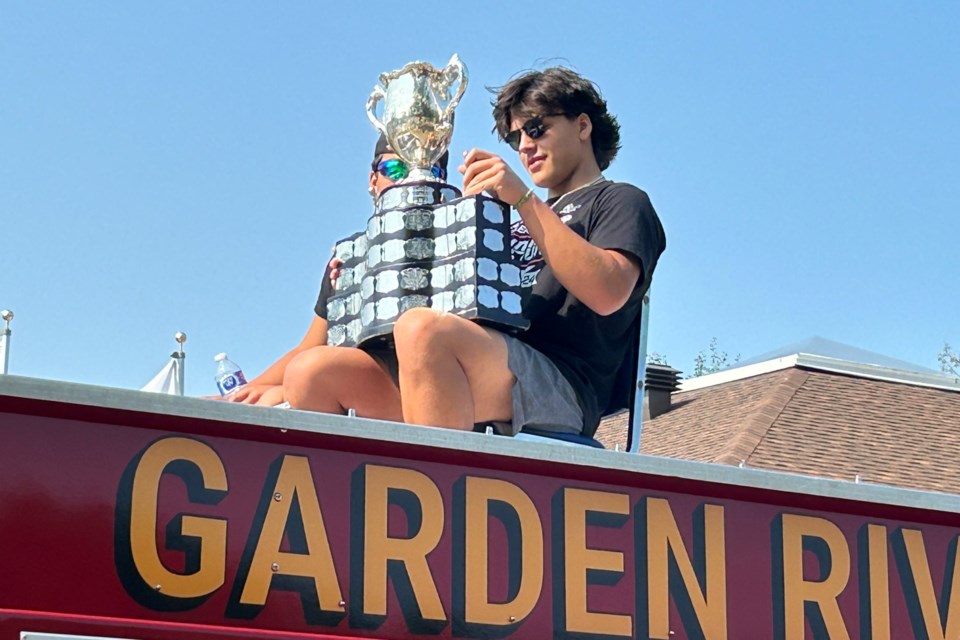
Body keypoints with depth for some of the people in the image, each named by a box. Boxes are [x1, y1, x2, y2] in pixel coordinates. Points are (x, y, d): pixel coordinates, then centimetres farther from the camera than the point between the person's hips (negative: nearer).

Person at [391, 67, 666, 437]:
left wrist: (523, 199, -11)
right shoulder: (529, 220, 36)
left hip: (563, 386, -8)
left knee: (422, 329, -36)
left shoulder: (621, 202, 13)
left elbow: (608, 294, -10)